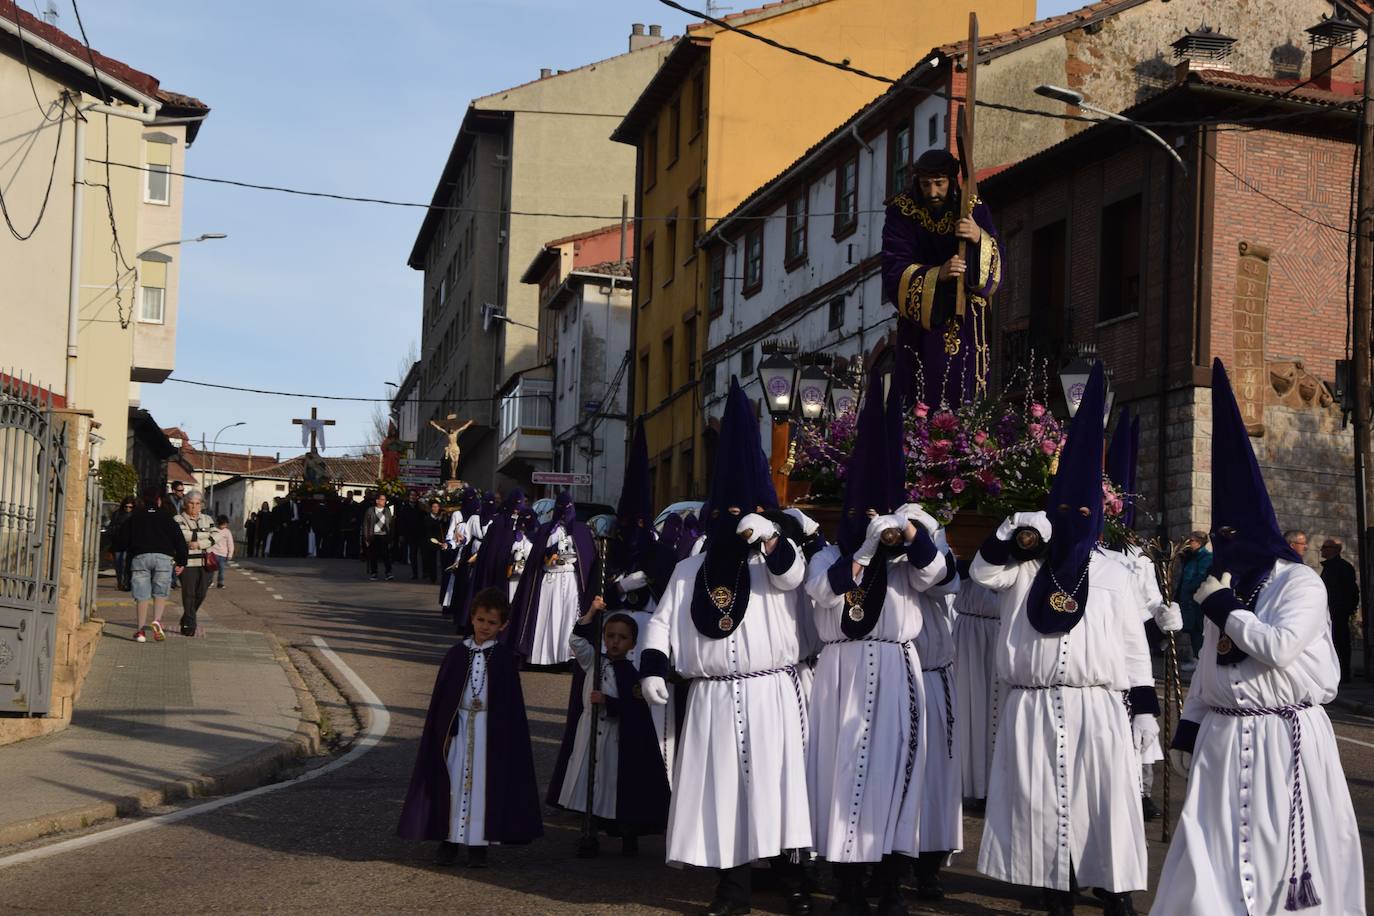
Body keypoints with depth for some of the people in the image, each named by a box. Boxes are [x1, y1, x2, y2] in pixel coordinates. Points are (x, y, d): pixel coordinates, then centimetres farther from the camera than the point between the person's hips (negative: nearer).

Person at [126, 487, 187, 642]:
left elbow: (127, 541, 13)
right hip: (164, 557, 0)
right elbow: (180, 540, 7)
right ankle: (157, 621, -15)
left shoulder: (135, 518, 13)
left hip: (140, 557, 1)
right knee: (160, 593, 7)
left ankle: (141, 629, -1)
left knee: (142, 595, 3)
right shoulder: (167, 518, 10)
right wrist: (181, 562, 12)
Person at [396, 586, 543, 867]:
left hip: (490, 730, -1)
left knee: (484, 783, 3)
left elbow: (512, 704, -1)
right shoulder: (456, 654, 1)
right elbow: (440, 697, 4)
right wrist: (440, 732, -1)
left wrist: (508, 736, -6)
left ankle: (478, 843, 12)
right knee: (453, 781, 6)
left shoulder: (506, 659, -2)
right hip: (457, 726, 1)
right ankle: (449, 840, 16)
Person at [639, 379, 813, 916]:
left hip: (771, 695, -2)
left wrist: (768, 537, -37)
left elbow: (793, 574, -20)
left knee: (776, 785, -4)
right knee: (720, 790, 4)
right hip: (713, 699, 2)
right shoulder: (689, 572, 10)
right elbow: (661, 622, 9)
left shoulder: (775, 563, 3)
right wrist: (652, 669, -4)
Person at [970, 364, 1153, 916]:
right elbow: (982, 571, -7)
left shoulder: (1113, 575, 10)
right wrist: (1015, 537, -19)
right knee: (1042, 806, 3)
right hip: (1033, 709, 1)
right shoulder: (1023, 568, 11)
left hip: (1098, 708, -1)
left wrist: (1145, 706, 3)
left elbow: (1133, 644, 8)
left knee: (1105, 805, -4)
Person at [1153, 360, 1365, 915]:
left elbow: (1279, 647, -24)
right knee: (1211, 859, 4)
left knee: (1282, 848, 2)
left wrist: (1222, 609, -13)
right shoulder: (1224, 590, 12)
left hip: (1284, 741, -6)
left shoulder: (1300, 582, -9)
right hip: (1223, 738, 6)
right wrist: (1188, 729, 14)